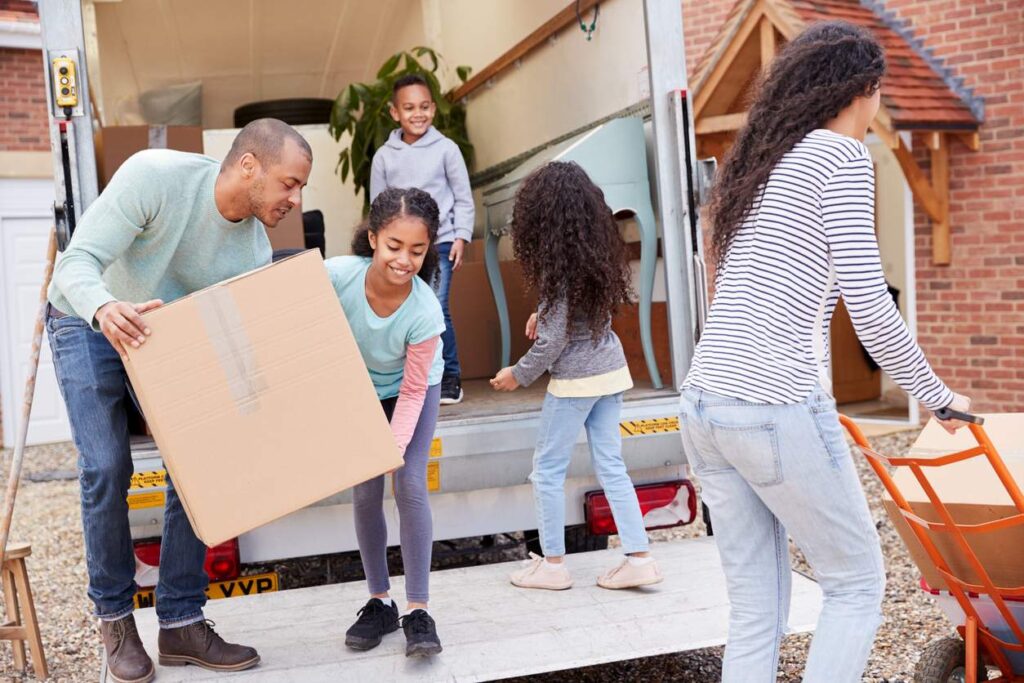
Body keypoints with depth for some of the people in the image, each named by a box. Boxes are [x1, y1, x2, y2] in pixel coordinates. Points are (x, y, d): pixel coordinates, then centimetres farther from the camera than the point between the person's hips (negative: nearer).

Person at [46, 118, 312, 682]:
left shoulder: (254, 248, -17)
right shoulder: (154, 175, -31)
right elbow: (77, 262, -32)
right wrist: (105, 309, -55)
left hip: (169, 334, 4)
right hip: (87, 320, -4)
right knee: (106, 467, -13)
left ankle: (181, 624, 6)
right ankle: (114, 616, 9)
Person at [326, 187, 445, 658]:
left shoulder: (425, 312, -36)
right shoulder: (335, 276, -35)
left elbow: (412, 391, -23)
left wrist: (394, 447, -32)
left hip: (412, 389, -2)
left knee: (410, 486, -12)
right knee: (365, 493, 2)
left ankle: (417, 609, -2)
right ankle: (380, 602, 17)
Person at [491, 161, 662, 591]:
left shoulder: (559, 260, -19)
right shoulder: (597, 249, 4)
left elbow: (556, 338, -17)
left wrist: (519, 375, -4)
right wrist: (544, 312, 8)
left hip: (576, 378, -8)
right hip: (610, 368, 8)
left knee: (547, 469, 7)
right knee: (610, 465, 12)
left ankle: (552, 564, 17)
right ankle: (638, 558, 13)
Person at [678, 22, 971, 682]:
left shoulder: (757, 161, 20)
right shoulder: (842, 155, -4)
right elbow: (870, 308, -10)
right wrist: (936, 393, 4)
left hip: (705, 405, 7)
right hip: (777, 410, -7)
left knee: (755, 607, 14)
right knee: (858, 582, 13)